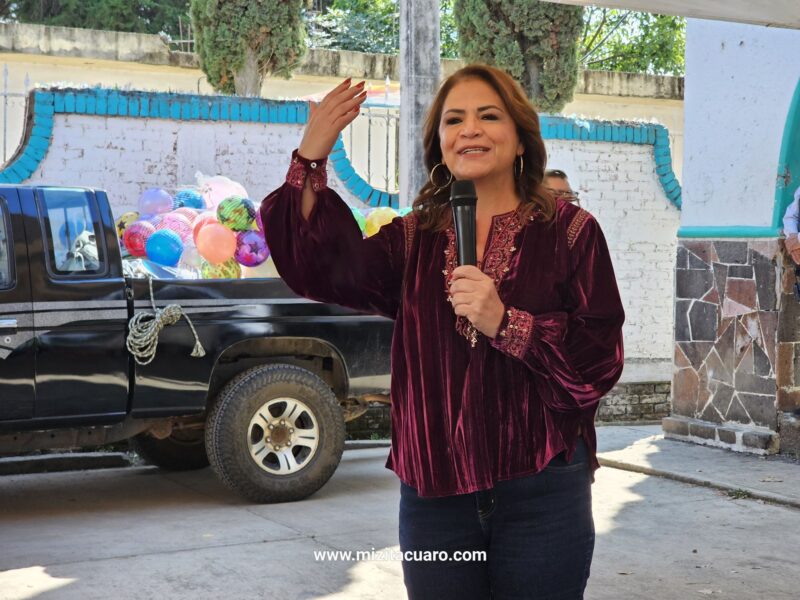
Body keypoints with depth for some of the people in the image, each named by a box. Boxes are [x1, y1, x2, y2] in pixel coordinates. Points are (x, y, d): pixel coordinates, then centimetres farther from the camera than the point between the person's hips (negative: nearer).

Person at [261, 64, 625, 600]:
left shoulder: (569, 232, -1)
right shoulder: (415, 239, 8)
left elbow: (600, 362, -8)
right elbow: (322, 271, -9)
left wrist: (505, 323, -20)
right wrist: (311, 160, -17)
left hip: (541, 492, -2)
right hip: (434, 493, 3)